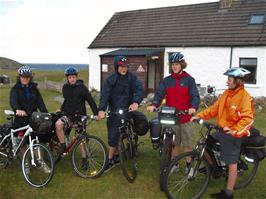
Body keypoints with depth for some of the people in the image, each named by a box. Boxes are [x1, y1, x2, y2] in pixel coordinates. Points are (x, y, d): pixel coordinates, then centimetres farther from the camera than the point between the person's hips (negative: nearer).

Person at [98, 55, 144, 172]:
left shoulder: (132, 78, -1)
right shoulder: (111, 79, -2)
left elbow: (139, 90, -14)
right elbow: (105, 94, -12)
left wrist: (136, 102, -34)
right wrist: (101, 109, -28)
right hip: (114, 111, 1)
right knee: (113, 136, 2)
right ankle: (115, 157, 20)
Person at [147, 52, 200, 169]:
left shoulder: (189, 79, 0)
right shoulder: (167, 80, 7)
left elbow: (195, 96, -9)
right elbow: (159, 94, -3)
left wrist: (193, 107, -29)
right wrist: (154, 105, -23)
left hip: (185, 117, -2)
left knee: (188, 144, 6)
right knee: (174, 143, 12)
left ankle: (189, 166, 20)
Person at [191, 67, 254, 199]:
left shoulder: (245, 97, -17)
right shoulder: (227, 93, 6)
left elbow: (247, 118, -23)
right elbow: (214, 109, 8)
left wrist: (235, 131, -33)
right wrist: (199, 116, 0)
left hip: (233, 134, -8)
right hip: (223, 130, 8)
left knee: (232, 163, 3)